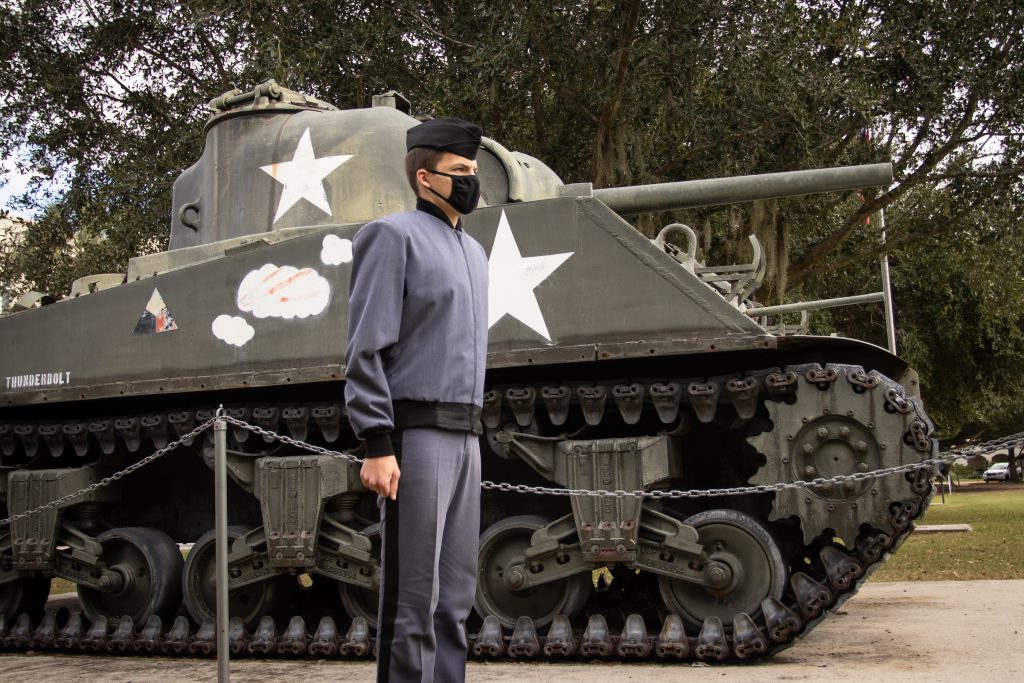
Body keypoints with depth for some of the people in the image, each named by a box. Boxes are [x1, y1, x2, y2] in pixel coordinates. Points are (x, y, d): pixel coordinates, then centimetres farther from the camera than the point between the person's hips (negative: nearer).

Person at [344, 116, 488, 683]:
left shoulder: (473, 252, 21)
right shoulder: (394, 236, -3)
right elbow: (366, 349, -10)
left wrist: (471, 431, 17)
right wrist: (377, 446, -18)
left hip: (464, 438, 8)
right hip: (416, 433, -8)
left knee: (455, 597, 10)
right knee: (413, 598, -5)